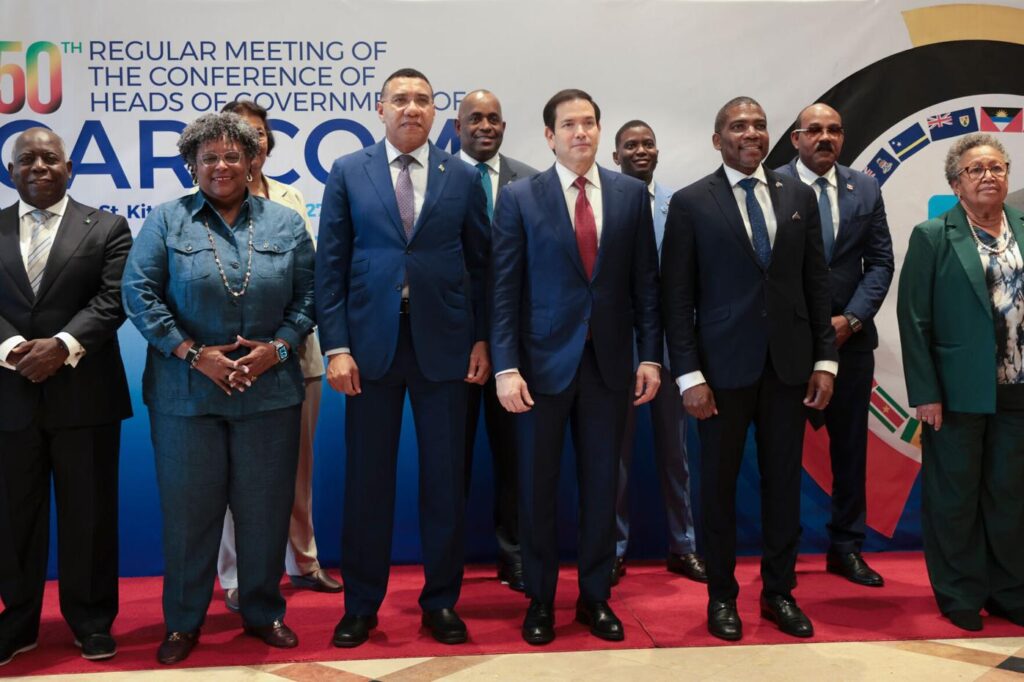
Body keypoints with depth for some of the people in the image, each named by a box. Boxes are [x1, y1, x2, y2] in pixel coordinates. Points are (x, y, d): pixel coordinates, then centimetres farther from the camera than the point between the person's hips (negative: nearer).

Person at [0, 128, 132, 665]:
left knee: (88, 511, 6)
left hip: (84, 393, -2)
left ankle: (91, 619, 20)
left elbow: (112, 299, -6)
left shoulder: (106, 227, 4)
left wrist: (62, 345, -17)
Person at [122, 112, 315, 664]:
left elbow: (307, 297, 5)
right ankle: (182, 622, 23)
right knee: (188, 508, 6)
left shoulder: (285, 223, 8)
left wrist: (276, 348, -10)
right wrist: (194, 353, -12)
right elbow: (140, 294, -4)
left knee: (266, 508, 8)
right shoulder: (167, 221, 4)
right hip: (185, 391, -1)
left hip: (270, 391, 1)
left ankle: (263, 613, 26)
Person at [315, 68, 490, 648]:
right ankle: (361, 605, 21)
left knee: (446, 480, 7)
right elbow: (331, 266, 1)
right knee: (367, 481, 7)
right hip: (372, 344, 0)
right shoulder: (348, 174, 5)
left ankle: (442, 602, 22)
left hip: (444, 345, 1)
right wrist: (337, 346, -6)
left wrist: (482, 340, 0)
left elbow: (481, 265, 7)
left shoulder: (463, 178, 7)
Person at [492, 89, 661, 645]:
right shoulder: (519, 198, -1)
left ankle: (595, 597, 25)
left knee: (601, 484, 9)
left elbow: (645, 282, 6)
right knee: (537, 486, 7)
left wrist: (650, 356, 1)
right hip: (543, 360, -2)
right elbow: (504, 289, -5)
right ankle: (539, 600, 23)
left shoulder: (631, 194, 5)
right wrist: (506, 367, -11)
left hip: (610, 360, 2)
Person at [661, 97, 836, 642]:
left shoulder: (799, 196, 8)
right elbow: (677, 297, -5)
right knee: (720, 483, 7)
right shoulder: (690, 203, -2)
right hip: (724, 365, -3)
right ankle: (721, 595, 22)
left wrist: (825, 360, 3)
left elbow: (817, 283, 9)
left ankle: (779, 591, 25)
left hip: (789, 362, 3)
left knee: (783, 481, 10)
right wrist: (689, 375, -11)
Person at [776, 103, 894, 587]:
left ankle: (845, 547, 22)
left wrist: (851, 319, -7)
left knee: (850, 446, 9)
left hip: (851, 337, 4)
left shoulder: (865, 189, 8)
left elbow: (880, 261, 5)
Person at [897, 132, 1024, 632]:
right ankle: (961, 596, 24)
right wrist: (925, 392, -11)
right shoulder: (932, 237, -4)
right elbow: (913, 318, -7)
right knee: (955, 497, 8)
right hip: (959, 393, -3)